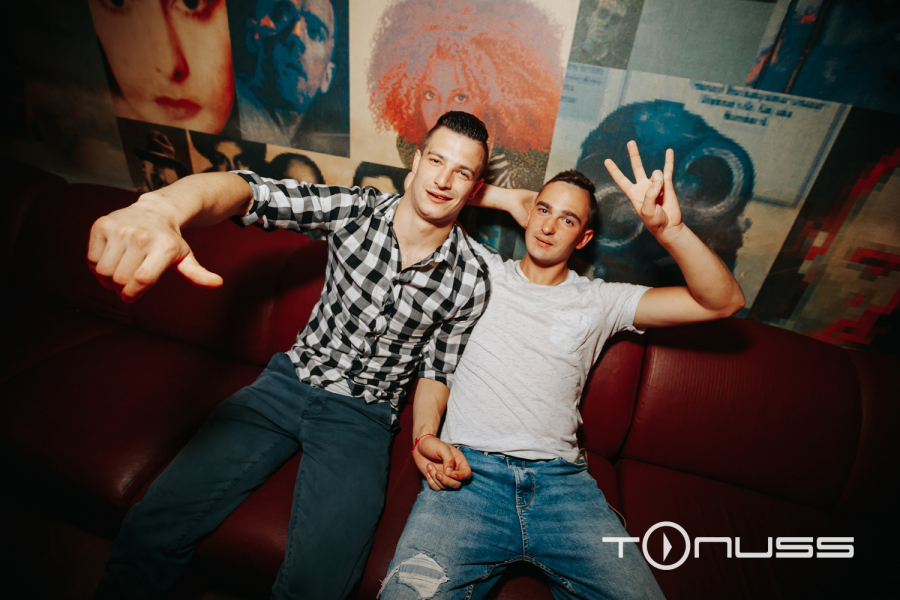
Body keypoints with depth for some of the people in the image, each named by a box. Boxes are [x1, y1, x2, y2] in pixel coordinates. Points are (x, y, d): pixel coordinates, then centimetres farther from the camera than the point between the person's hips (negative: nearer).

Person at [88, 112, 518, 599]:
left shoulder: (470, 281, -8)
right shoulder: (356, 210, -8)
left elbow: (435, 372, 2)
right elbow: (248, 191, -22)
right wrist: (160, 208, -43)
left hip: (362, 415, -1)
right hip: (290, 381, 2)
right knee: (148, 532, -5)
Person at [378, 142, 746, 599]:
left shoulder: (598, 301, 11)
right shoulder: (482, 272, 13)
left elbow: (723, 302, 6)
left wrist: (670, 229, -11)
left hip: (561, 480, 2)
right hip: (469, 470, -1)